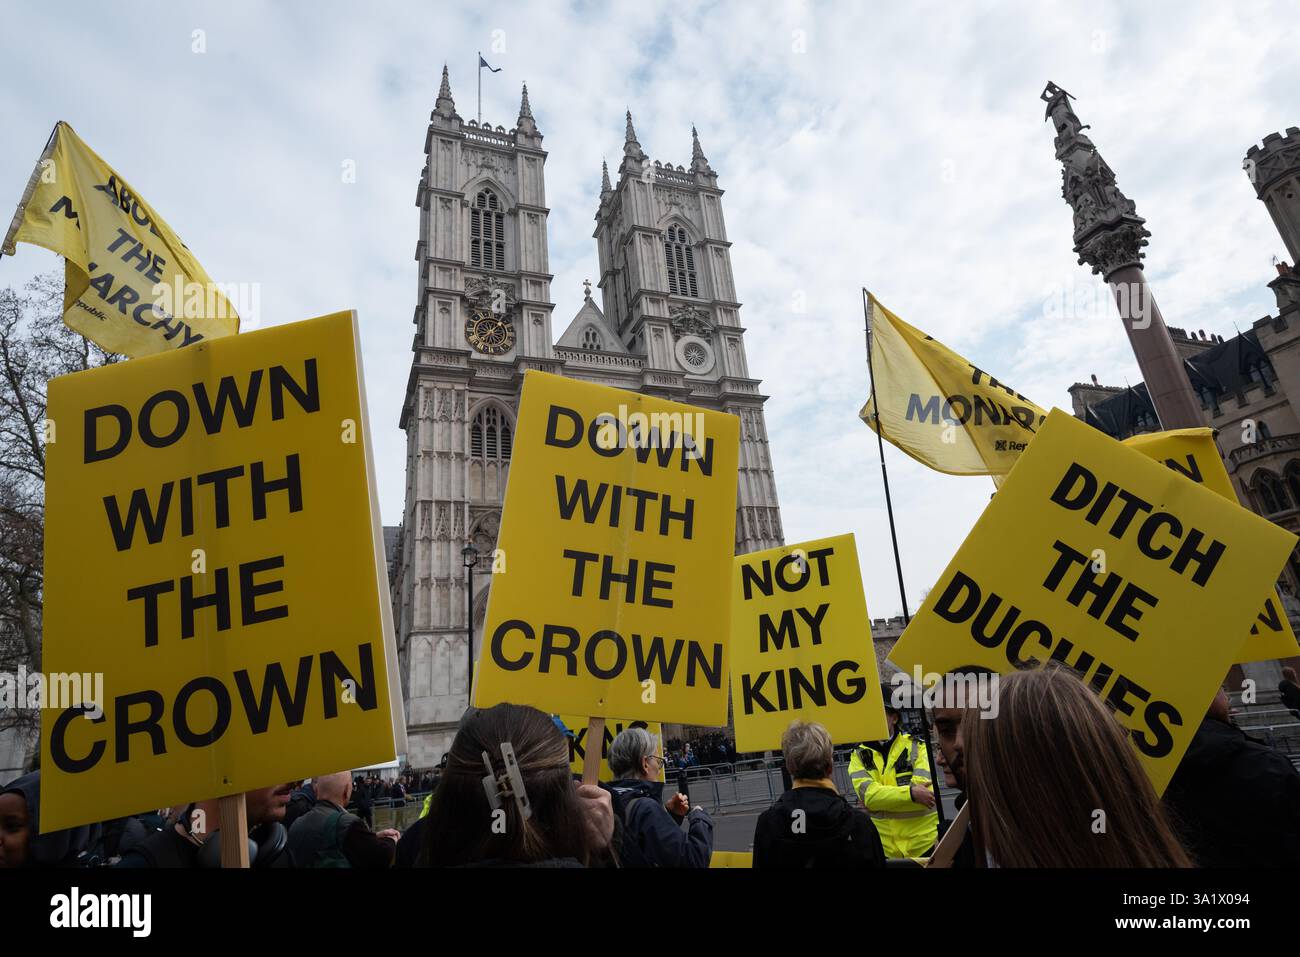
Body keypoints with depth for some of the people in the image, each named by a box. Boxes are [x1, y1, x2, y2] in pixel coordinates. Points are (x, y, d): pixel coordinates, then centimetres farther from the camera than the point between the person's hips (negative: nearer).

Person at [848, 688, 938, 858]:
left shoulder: (917, 747, -5)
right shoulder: (859, 755, -1)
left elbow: (923, 791, -19)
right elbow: (867, 795, -17)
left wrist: (882, 798, -19)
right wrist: (910, 793, -26)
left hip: (923, 842, -1)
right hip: (883, 846, 1)